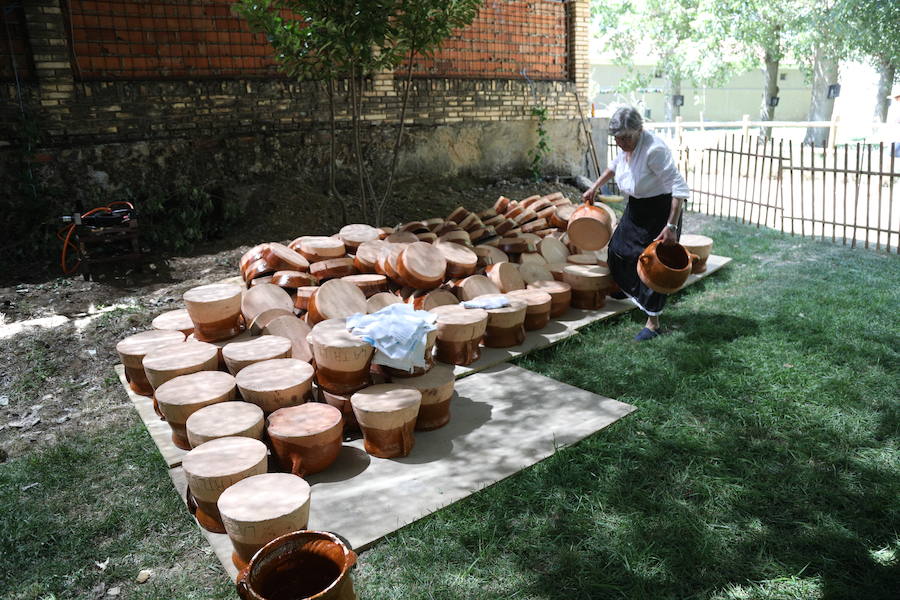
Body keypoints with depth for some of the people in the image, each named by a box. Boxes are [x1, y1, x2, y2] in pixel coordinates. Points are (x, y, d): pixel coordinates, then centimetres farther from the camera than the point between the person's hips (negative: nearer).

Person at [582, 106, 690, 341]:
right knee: (617, 249, 20)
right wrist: (595, 186, 20)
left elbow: (679, 187, -33)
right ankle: (629, 290, 48)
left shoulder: (654, 149, -31)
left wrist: (671, 226, -37)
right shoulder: (626, 146, -5)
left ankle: (653, 322, 10)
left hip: (659, 211, -8)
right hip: (635, 208, 9)